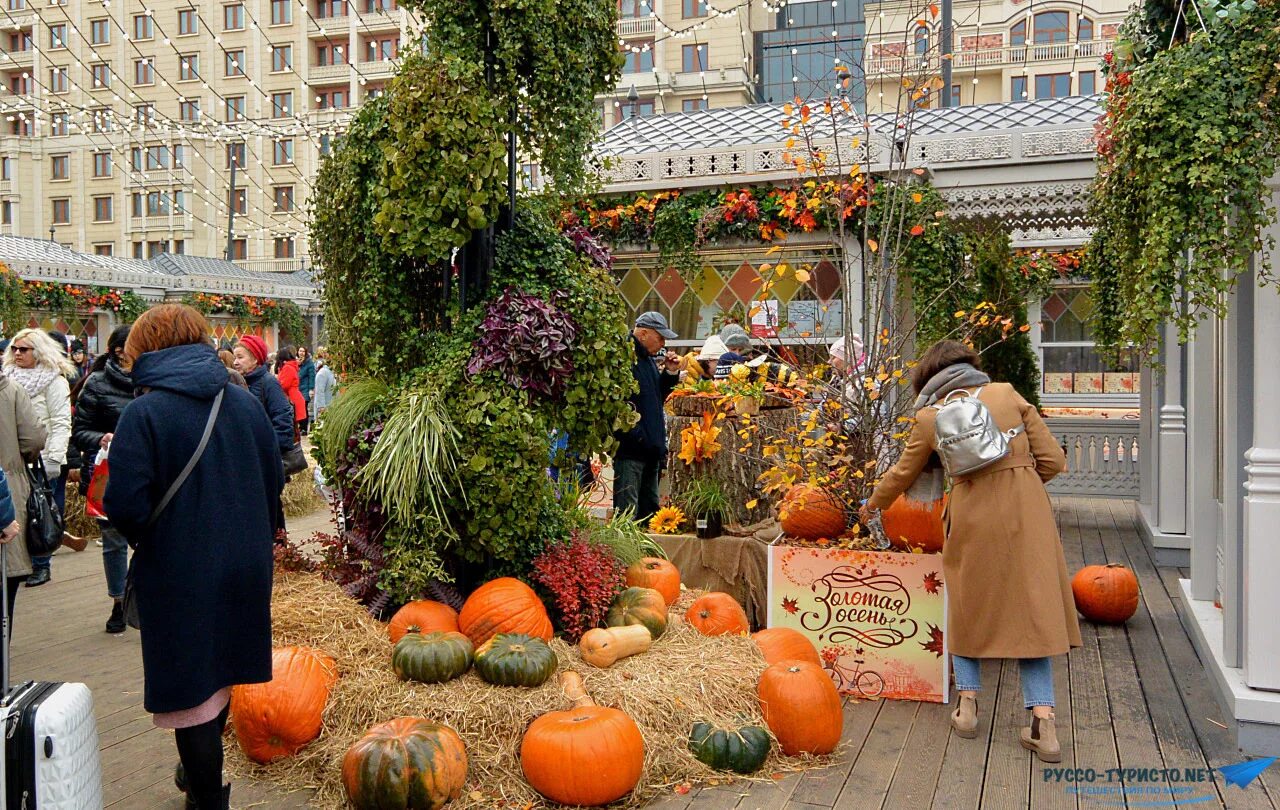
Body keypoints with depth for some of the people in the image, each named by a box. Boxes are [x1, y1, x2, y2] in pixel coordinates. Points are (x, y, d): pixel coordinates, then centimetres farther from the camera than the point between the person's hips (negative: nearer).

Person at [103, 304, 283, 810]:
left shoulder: (143, 413, -15)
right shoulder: (244, 402, 0)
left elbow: (126, 506, -19)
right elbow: (274, 480, 5)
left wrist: (144, 540, 3)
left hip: (180, 574, -5)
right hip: (244, 566, 6)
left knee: (191, 687, 8)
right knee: (219, 675, 23)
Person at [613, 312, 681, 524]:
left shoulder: (648, 358, 17)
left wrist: (670, 373, 10)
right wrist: (635, 435, -23)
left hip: (652, 449, 10)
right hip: (630, 450, -10)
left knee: (650, 510, 16)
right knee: (628, 513, -7)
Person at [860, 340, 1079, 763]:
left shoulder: (930, 415, 4)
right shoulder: (1008, 395, 6)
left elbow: (903, 473, 18)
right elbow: (1053, 460, 3)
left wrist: (872, 505, 35)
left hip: (974, 517, -1)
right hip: (1026, 511, 1)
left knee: (967, 606, 18)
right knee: (1031, 609, 6)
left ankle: (968, 703, 14)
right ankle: (1043, 722, 1)